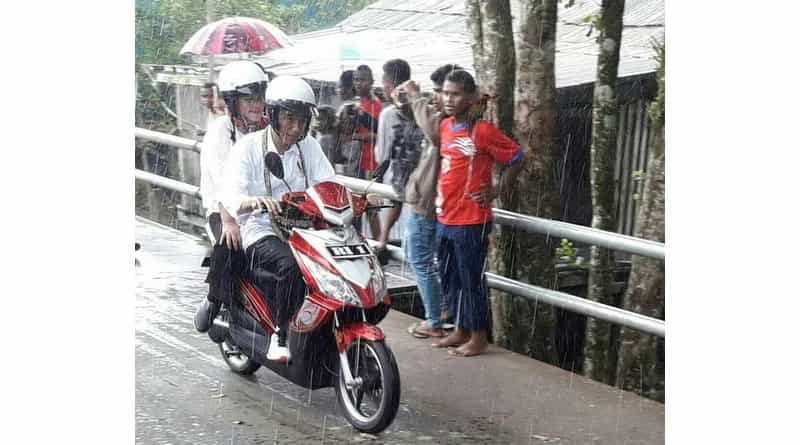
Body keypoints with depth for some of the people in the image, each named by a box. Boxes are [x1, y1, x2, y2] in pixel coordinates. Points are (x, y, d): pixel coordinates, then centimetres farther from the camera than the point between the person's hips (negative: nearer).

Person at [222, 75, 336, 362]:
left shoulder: (308, 146, 9)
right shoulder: (248, 147, -6)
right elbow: (232, 197, -19)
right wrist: (255, 201, -43)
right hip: (261, 233, -5)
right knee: (291, 266, -34)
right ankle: (281, 334, -18)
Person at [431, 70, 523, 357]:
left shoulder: (483, 131, -13)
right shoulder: (444, 127, 7)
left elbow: (516, 159, -7)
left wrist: (496, 192, -8)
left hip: (471, 221, -7)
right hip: (444, 219, 8)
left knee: (471, 280, 1)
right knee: (449, 278, 15)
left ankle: (479, 337, 15)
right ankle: (461, 331, 30)